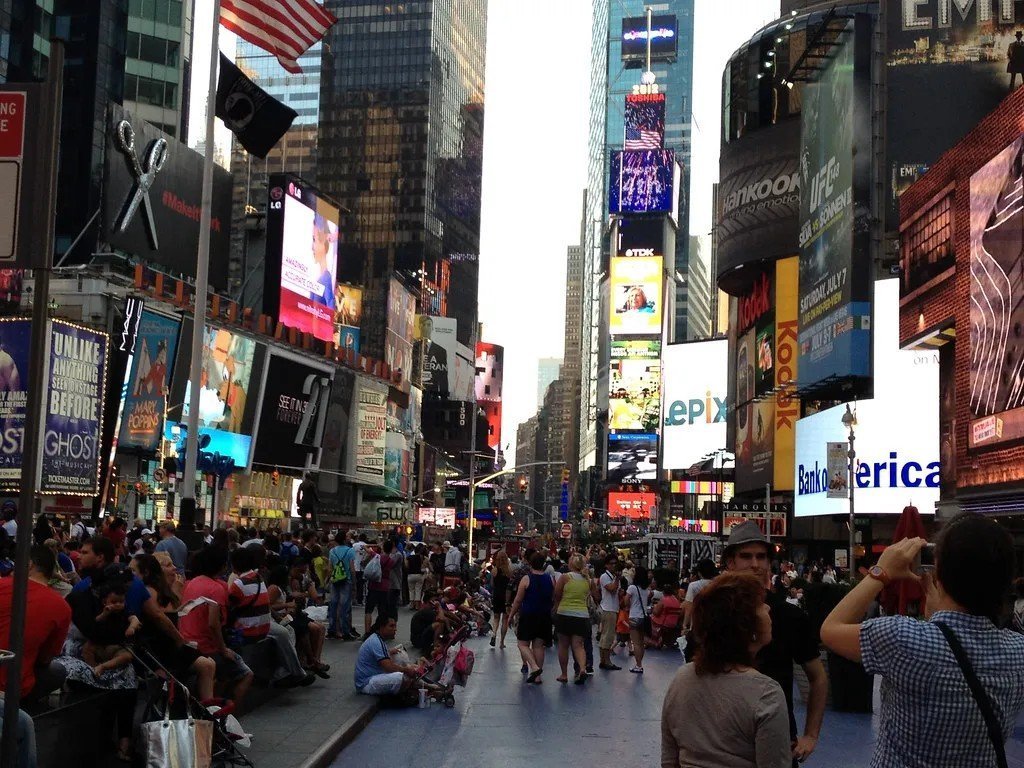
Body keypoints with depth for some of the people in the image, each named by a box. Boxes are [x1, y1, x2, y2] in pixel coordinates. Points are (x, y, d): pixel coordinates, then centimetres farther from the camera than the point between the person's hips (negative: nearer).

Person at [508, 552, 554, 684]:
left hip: (528, 616, -4)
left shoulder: (526, 579, -10)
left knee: (523, 643, 4)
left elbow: (518, 600, -7)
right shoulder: (550, 580, 2)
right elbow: (553, 598, 12)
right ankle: (537, 676, 9)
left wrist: (511, 615, 4)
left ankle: (534, 667, -16)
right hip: (545, 617, 4)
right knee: (539, 646, 9)